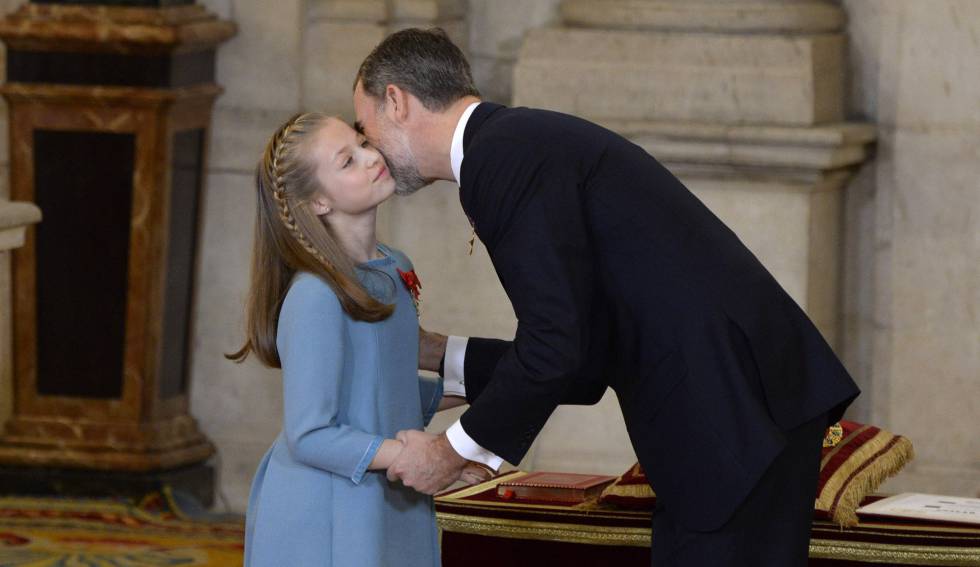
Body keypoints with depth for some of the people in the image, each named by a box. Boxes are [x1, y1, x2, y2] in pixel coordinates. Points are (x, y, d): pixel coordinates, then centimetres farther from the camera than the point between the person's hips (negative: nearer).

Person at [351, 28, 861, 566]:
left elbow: (555, 345, -17)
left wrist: (452, 451, -4)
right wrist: (434, 353, 26)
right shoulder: (536, 140, 20)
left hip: (735, 414, -10)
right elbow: (583, 358, 22)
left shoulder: (501, 154, -10)